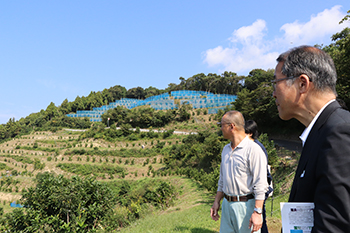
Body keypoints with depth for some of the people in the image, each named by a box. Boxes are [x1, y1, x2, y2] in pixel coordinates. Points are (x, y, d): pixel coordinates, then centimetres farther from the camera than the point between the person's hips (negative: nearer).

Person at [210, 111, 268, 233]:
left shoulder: (253, 149, -12)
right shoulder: (226, 149, 13)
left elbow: (260, 185, -15)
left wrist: (257, 212, -19)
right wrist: (216, 201, 17)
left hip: (246, 205, -7)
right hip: (227, 204, 7)